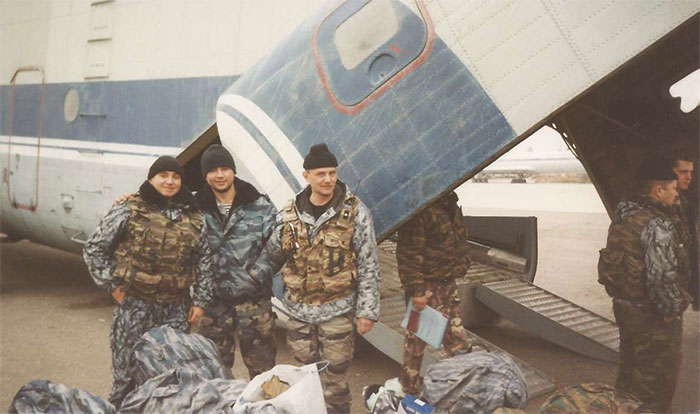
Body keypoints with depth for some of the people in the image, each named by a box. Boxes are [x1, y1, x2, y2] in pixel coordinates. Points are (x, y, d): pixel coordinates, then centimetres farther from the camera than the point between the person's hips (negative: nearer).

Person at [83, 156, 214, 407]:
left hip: (176, 311, 3)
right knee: (127, 375, 4)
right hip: (134, 307, -3)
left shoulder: (193, 218, 8)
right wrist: (112, 285, -3)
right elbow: (94, 249, 0)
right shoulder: (128, 210, -3)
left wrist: (200, 300, 8)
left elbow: (204, 261, 12)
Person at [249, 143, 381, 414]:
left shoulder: (355, 212, -8)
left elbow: (368, 265, -6)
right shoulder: (289, 215, 1)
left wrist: (367, 310, -7)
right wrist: (250, 275, -8)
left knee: (334, 379, 6)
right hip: (298, 310, 3)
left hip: (338, 310, -3)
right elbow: (272, 255, 9)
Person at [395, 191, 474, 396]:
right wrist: (416, 290, -24)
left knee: (459, 341, 13)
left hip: (448, 284, 8)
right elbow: (408, 254, -23)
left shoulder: (451, 206, 10)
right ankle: (410, 391, 24)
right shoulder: (420, 210, -20)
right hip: (426, 286, -8)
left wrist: (462, 265, 21)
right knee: (416, 340, 7)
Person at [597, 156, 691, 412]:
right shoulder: (657, 225, -23)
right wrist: (671, 310, -16)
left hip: (623, 304, 9)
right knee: (656, 379, 6)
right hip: (651, 314, -9)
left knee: (629, 367, 24)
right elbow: (662, 275, -29)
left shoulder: (623, 215, 6)